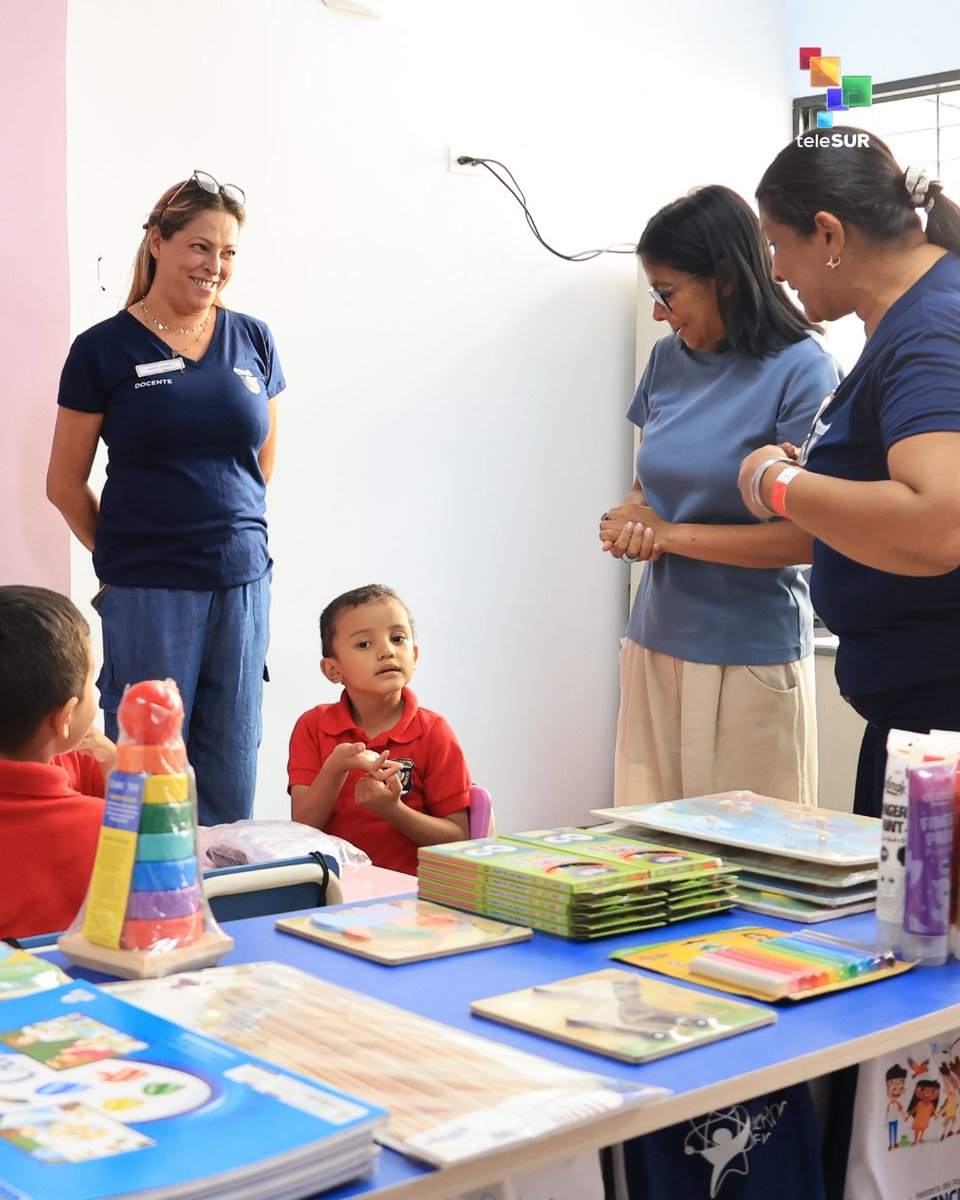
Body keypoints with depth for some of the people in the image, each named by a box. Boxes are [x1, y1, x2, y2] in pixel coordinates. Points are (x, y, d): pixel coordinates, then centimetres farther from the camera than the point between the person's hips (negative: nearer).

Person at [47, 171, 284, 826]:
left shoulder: (254, 341, 9)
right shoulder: (103, 349, -2)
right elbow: (65, 484, 4)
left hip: (242, 580, 3)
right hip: (146, 593, -3)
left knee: (232, 774, 9)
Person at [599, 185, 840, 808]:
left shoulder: (800, 369, -11)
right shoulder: (669, 359, 8)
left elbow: (810, 535, -15)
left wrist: (672, 534, -11)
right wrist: (635, 519, -3)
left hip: (751, 657, -5)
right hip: (656, 640, 6)